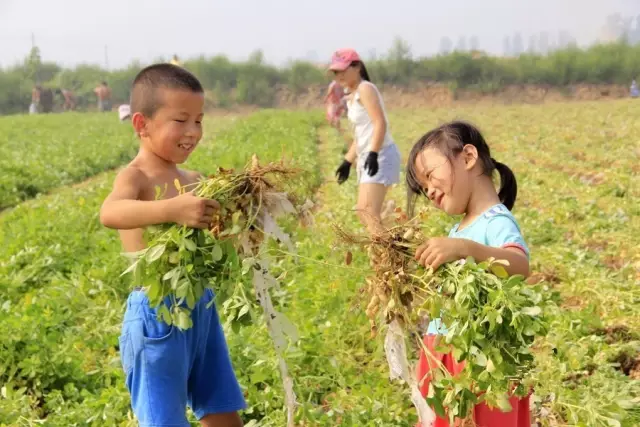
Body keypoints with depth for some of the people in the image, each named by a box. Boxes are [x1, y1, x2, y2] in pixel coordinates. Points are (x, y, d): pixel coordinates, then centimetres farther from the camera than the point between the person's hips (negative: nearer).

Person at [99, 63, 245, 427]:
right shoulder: (135, 177, -12)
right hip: (158, 312, -7)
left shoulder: (194, 180, 9)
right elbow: (110, 213, -35)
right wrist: (172, 209, -47)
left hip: (201, 307, 7)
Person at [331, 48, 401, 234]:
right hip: (367, 156, 10)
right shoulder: (352, 95, 18)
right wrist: (347, 161, 24)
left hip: (380, 155, -10)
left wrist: (373, 154, -30)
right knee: (364, 212, 11)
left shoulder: (365, 89, -10)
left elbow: (380, 123, -21)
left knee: (368, 212, -19)